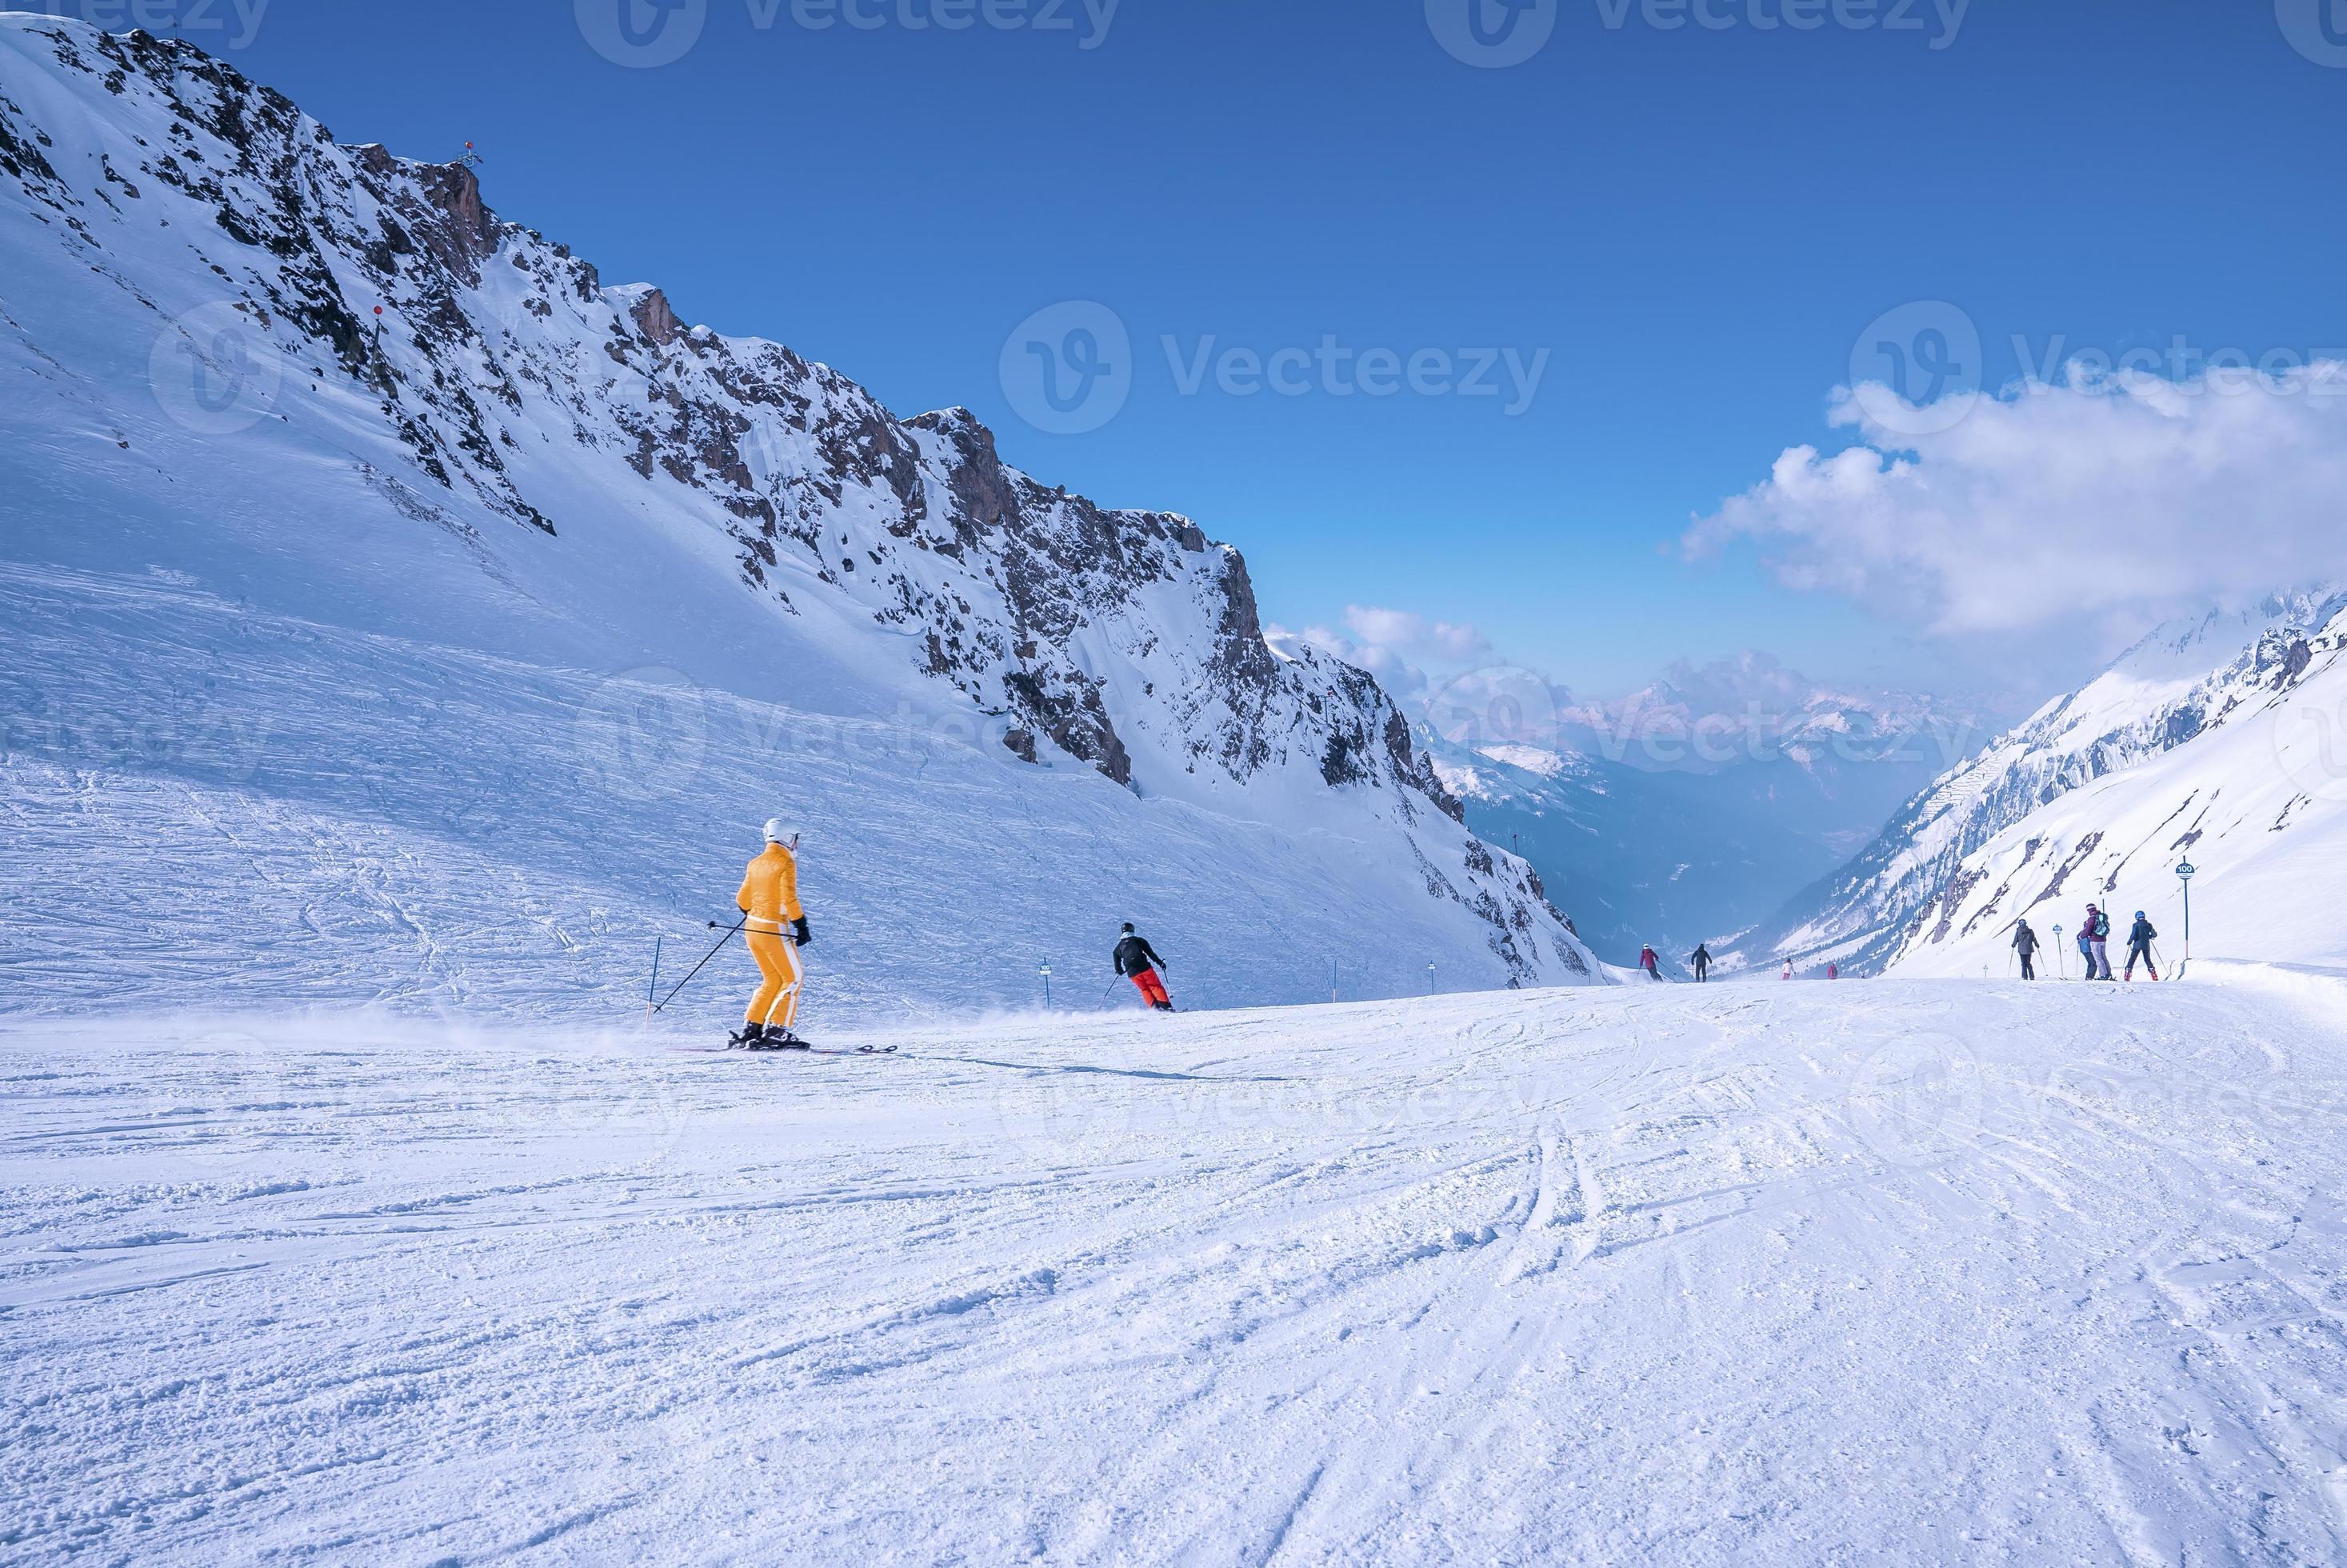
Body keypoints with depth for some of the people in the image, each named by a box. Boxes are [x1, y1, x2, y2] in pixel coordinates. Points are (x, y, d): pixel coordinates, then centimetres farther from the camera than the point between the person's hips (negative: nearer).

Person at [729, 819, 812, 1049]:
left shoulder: (755, 864, 12)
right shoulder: (786, 862, -9)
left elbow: (743, 899, 17)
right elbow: (789, 898, -19)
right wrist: (801, 925, -14)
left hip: (752, 927, 8)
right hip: (774, 930, -8)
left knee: (772, 980, 16)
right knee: (793, 979, 2)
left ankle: (750, 1030, 11)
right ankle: (776, 1031, -4)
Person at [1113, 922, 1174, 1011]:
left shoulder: (1118, 947, 14)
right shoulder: (1139, 940, 8)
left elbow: (1117, 964, 16)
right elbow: (1151, 953, 4)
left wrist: (1120, 971, 34)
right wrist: (1160, 962, 9)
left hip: (1132, 973, 2)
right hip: (1144, 967, -2)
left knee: (1145, 990, 16)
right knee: (1156, 986, 4)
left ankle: (1156, 1008, 1)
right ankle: (1166, 1006, -9)